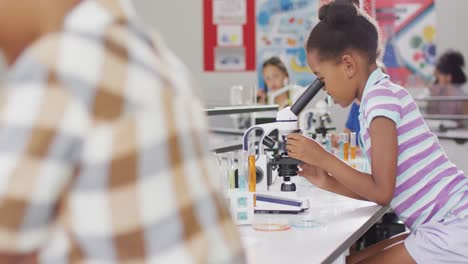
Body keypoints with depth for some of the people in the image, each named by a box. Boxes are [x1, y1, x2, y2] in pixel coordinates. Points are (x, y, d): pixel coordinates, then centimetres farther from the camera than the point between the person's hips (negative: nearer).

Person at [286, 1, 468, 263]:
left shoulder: (381, 96, -14)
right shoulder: (385, 95, 13)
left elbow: (382, 191, -16)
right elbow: (386, 190, 13)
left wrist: (322, 158, -9)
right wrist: (328, 182, 9)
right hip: (447, 225, 9)